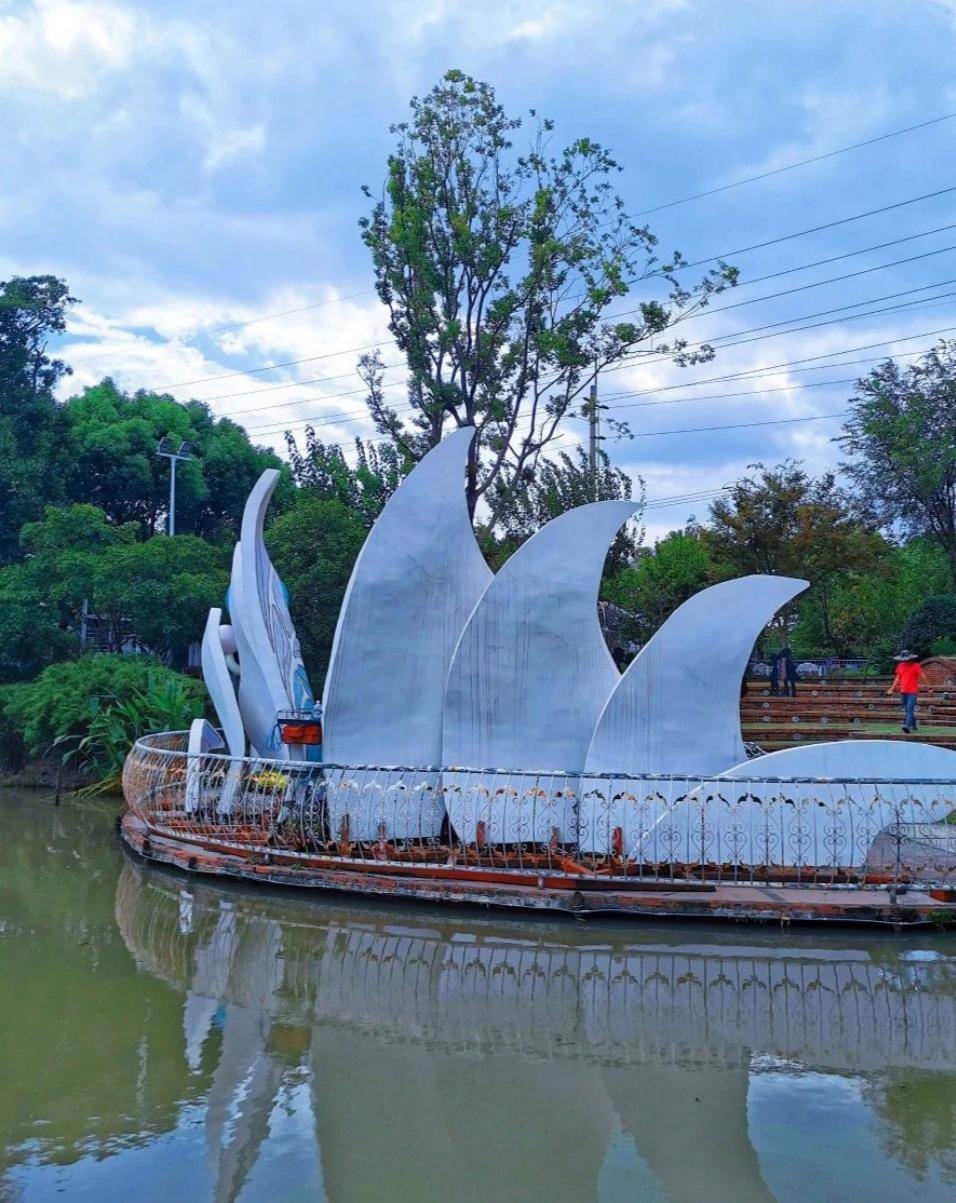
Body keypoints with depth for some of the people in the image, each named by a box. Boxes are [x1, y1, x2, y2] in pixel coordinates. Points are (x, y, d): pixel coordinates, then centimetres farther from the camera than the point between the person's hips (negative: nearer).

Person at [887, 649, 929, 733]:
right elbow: (898, 678, 18)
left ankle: (907, 726, -27)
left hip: (912, 691, -6)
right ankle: (913, 725, 27)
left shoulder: (916, 666, -4)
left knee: (909, 709, -16)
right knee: (906, 710, 12)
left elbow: (923, 677, -5)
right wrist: (892, 688, 16)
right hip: (903, 691, 6)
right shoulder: (900, 666, 11)